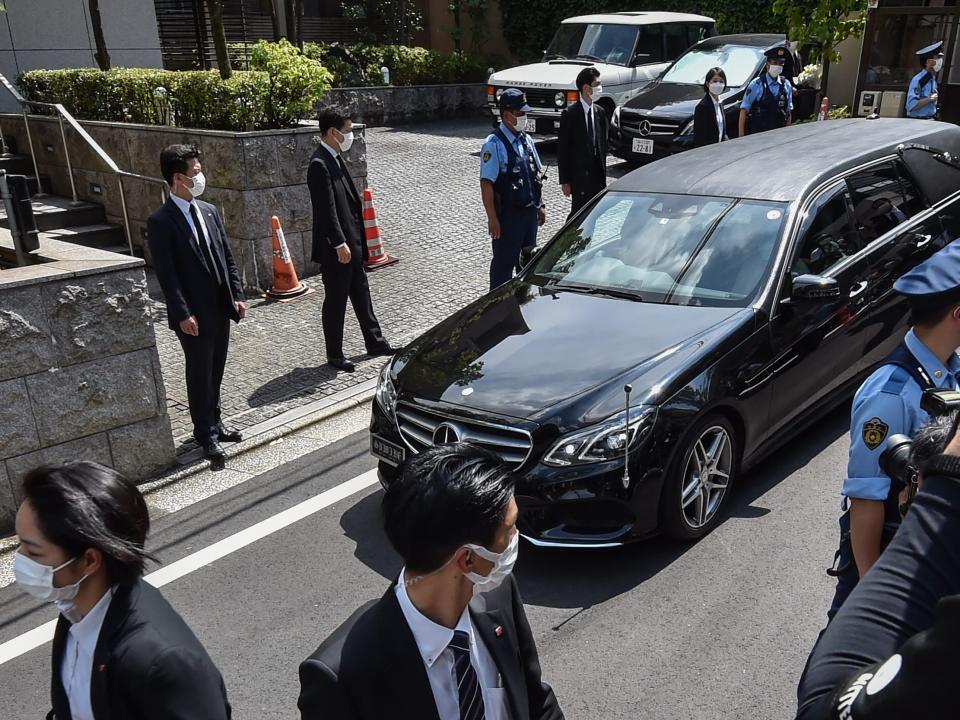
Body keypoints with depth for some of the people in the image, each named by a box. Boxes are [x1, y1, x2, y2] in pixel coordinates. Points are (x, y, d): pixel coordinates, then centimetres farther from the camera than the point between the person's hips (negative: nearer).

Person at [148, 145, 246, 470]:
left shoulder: (209, 211, 8)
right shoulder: (160, 221, -12)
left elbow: (228, 257, 11)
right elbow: (166, 273, -14)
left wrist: (237, 295, 6)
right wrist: (183, 314, -17)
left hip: (220, 309, 6)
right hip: (194, 315, -6)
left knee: (216, 371, 16)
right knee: (200, 374, 5)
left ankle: (215, 424, 31)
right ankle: (206, 434, 17)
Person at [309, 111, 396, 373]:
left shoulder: (336, 158, 11)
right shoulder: (320, 164, -18)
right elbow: (327, 210, -22)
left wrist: (356, 239, 16)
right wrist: (339, 244, -22)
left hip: (351, 243, 9)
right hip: (336, 248, -9)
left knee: (361, 294, 18)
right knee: (335, 301, 3)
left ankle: (374, 343, 30)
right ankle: (334, 354, 15)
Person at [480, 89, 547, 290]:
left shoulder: (526, 140, 8)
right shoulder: (494, 144, -16)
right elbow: (486, 183, -19)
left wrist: (540, 205, 15)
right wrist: (492, 218, -21)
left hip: (530, 211, 7)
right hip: (507, 215, -7)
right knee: (504, 262, 2)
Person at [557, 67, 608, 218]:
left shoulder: (600, 112, 8)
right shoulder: (570, 113, -9)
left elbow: (603, 143, 14)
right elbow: (562, 149, -9)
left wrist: (603, 173, 10)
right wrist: (564, 181, -11)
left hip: (597, 174, 5)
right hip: (579, 175, -5)